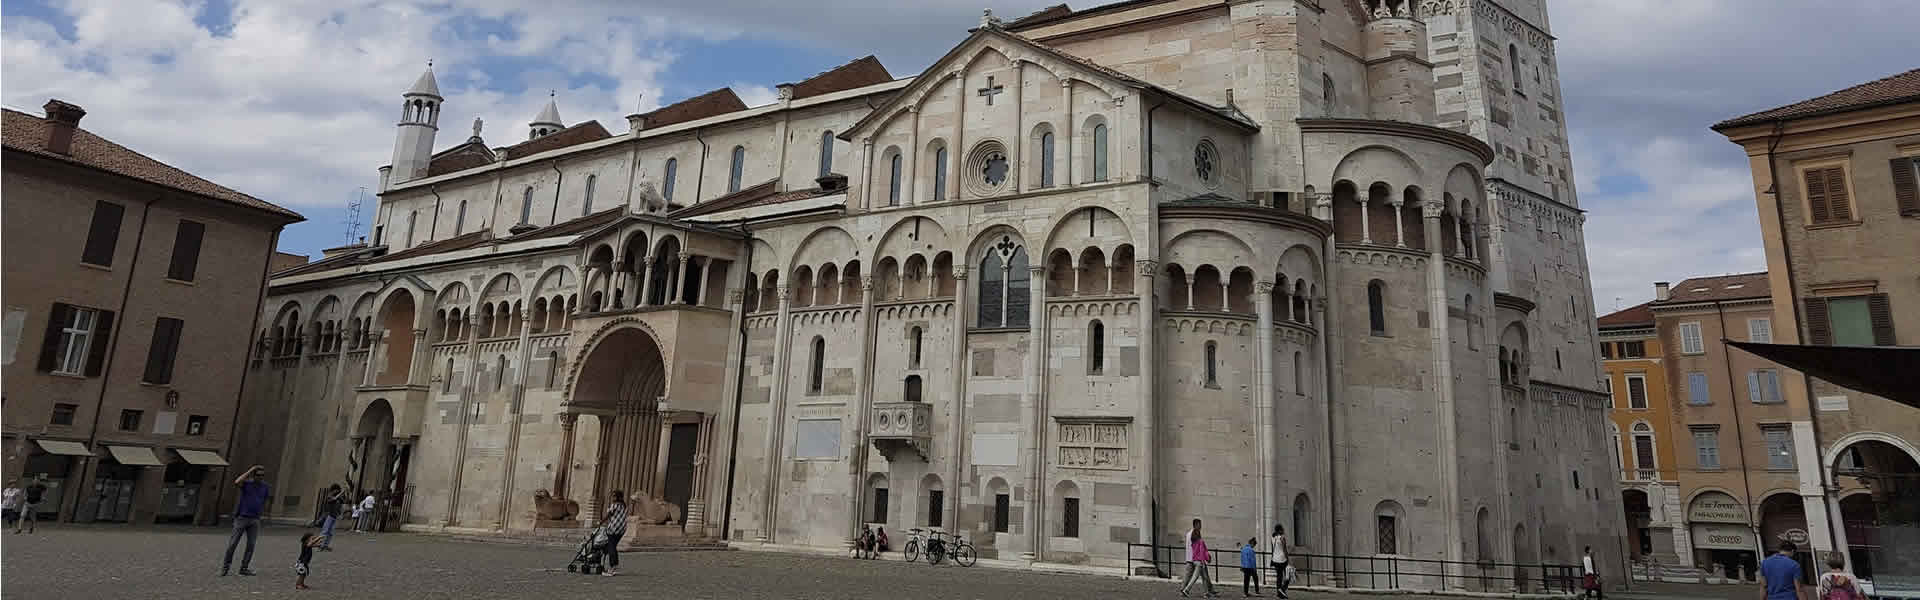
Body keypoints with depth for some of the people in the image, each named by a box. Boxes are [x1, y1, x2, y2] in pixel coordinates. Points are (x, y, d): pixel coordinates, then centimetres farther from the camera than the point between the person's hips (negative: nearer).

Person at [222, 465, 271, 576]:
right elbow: (237, 482, -27)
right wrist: (250, 470, -23)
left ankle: (244, 568, 8)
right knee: (233, 543, 0)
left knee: (251, 545, 1)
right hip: (242, 517, -3)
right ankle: (225, 566, 15)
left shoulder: (265, 487, 7)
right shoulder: (246, 483, -4)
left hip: (255, 520, 3)